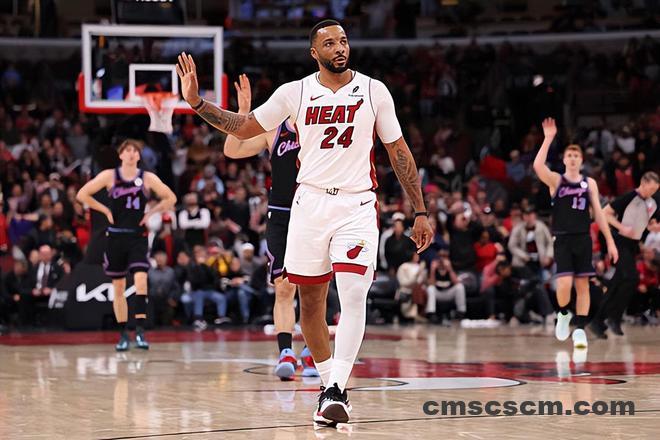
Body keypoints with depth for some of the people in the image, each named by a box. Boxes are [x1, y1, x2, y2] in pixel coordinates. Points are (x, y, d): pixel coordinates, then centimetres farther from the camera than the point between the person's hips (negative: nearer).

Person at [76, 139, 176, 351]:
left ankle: (140, 331, -20)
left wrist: (151, 213, 0)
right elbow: (82, 194, 2)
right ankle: (123, 335, 14)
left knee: (140, 280, -18)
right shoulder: (109, 176, -1)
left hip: (138, 237, -1)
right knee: (118, 287, 6)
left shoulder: (148, 178, 1)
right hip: (115, 236, 1)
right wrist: (106, 210, -2)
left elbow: (170, 198, 10)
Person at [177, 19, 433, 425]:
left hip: (357, 207, -2)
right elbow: (244, 128, 12)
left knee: (354, 297, -18)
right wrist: (197, 102, 0)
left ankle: (337, 390, -20)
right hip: (310, 204, 2)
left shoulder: (374, 91, 1)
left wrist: (420, 212, 3)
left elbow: (399, 152, 6)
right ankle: (329, 384, 22)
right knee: (311, 300, 7)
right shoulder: (295, 93, 3)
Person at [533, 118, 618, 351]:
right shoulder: (556, 180, 2)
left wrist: (610, 241, 4)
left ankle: (579, 329, 6)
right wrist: (548, 138, -21)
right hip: (562, 239, -2)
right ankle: (563, 314, 15)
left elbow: (598, 213, 9)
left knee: (582, 285, 0)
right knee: (564, 283, -14)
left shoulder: (589, 183, 9)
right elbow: (538, 166, -19)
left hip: (583, 239, 2)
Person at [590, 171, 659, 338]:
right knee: (632, 278, -21)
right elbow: (605, 213, -10)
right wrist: (622, 227, -19)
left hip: (634, 245, 7)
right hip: (621, 242, -7)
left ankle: (598, 321, 10)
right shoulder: (629, 197, -13)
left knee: (616, 285, 6)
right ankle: (614, 318, -12)